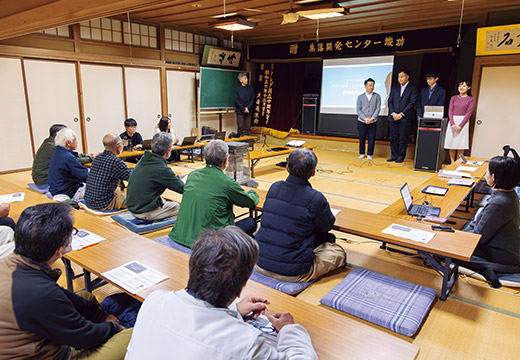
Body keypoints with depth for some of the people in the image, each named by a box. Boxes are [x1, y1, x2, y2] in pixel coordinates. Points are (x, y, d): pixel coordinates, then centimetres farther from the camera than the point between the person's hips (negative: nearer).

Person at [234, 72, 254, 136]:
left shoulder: (250, 88, 5)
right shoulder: (237, 89, -2)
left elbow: (252, 99, 4)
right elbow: (236, 100, -5)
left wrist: (247, 108, -9)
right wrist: (243, 109, -12)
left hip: (248, 111, 2)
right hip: (240, 111, -2)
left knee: (248, 126, 6)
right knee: (240, 127, -1)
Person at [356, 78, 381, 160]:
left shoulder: (377, 96, 6)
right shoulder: (360, 97, 6)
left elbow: (378, 109, 0)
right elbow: (358, 110, 0)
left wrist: (372, 118, -14)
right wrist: (365, 119, -12)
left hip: (373, 122, 0)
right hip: (362, 121, 0)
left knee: (371, 138, 1)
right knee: (362, 138, 6)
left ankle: (369, 154, 11)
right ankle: (362, 153, 19)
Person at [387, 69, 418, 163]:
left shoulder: (413, 89, 3)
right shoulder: (394, 88, 16)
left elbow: (412, 103, -6)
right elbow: (390, 101, 10)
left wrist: (401, 114, -13)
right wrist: (393, 113, -6)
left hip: (405, 118, -4)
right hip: (393, 117, 4)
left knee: (403, 138, -2)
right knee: (393, 137, 5)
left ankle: (401, 156, 6)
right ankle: (394, 155, 13)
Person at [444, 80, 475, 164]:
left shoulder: (471, 99, 3)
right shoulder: (454, 98, 11)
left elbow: (468, 113, -4)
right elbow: (450, 111, 3)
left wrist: (460, 126, -14)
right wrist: (452, 124, -12)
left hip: (463, 122, -2)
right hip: (452, 121, 2)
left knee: (461, 145, -4)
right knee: (451, 145, 0)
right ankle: (452, 163, 8)